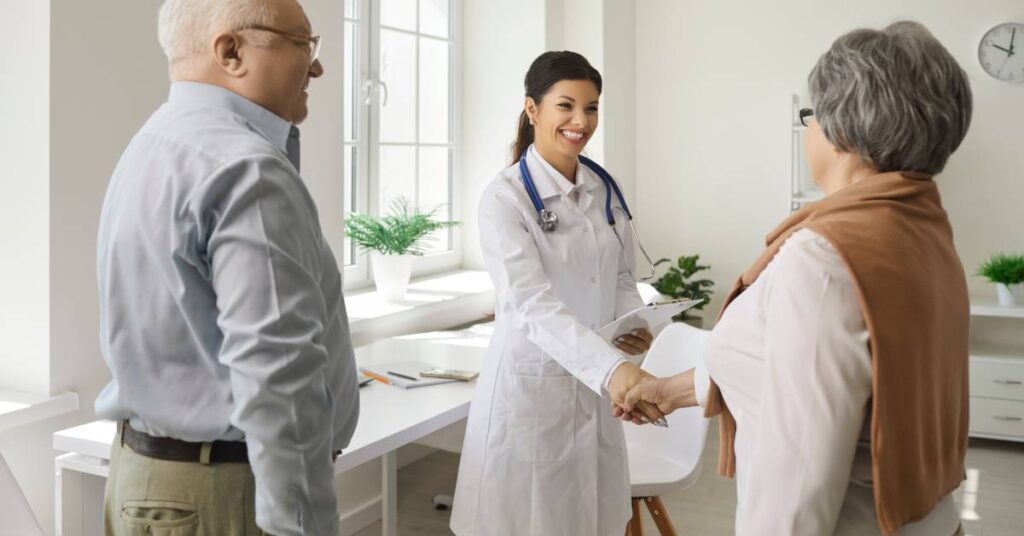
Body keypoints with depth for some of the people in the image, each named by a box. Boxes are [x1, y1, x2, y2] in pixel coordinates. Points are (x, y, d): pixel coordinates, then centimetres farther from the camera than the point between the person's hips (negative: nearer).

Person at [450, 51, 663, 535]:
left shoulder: (604, 189, 5)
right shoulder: (504, 197, -14)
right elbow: (531, 303, -26)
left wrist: (635, 324, -8)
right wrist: (614, 367, -39)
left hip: (595, 388, 6)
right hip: (530, 386, -5)